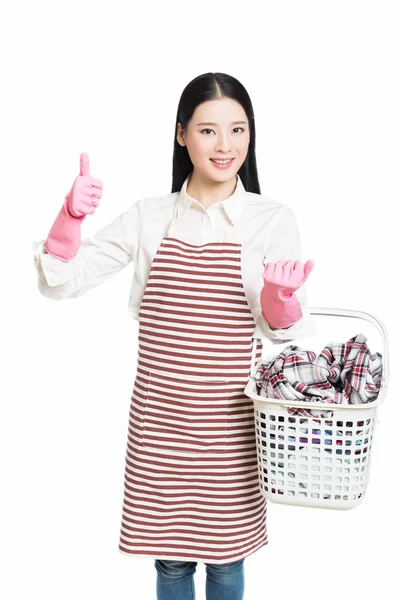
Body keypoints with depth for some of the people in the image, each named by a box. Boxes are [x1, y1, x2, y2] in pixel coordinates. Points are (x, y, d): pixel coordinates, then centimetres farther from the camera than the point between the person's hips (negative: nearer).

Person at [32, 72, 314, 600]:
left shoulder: (272, 219, -3)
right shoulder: (150, 216, 0)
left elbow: (280, 331, -6)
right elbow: (59, 283, -1)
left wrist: (280, 296, -28)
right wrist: (71, 215, -18)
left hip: (229, 419, -1)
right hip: (160, 417, 1)